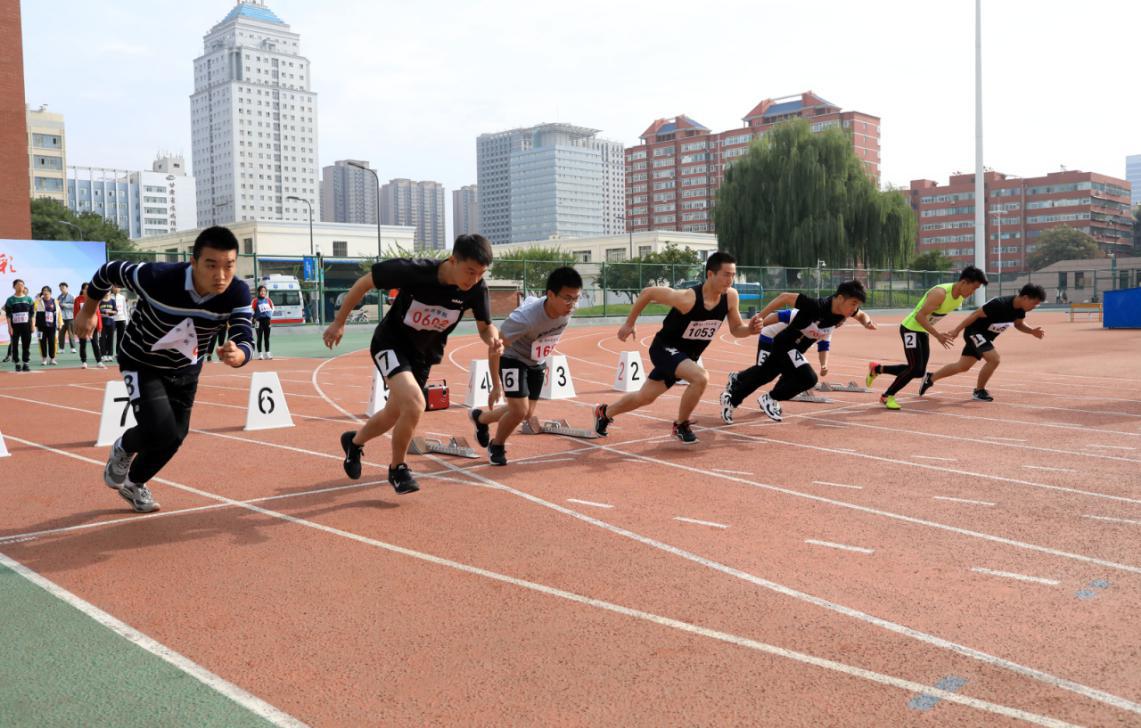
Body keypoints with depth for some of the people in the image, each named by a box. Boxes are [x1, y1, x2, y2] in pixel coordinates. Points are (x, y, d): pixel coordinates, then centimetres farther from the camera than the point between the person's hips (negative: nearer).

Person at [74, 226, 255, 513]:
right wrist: (88, 312, -4)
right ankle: (124, 449, 16)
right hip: (142, 363, -4)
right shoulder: (158, 278, -36)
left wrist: (236, 355, -57)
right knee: (160, 430, -21)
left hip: (186, 370, 4)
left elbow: (246, 342, -32)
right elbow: (109, 270, -19)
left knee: (175, 436, 13)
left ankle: (134, 483, 43)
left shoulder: (237, 294, -28)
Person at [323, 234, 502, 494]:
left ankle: (354, 441, 49)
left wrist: (493, 339, -31)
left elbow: (485, 326, -7)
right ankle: (397, 469, -3)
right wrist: (339, 322, -9)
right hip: (390, 343, -5)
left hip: (424, 355, 5)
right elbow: (364, 282, -17)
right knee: (415, 404, -27)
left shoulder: (476, 288, -20)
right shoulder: (415, 270, -31)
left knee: (394, 414, 17)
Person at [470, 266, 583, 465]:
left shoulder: (566, 310, -21)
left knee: (527, 413, 13)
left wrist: (543, 363, 13)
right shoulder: (525, 317, -39)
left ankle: (481, 418, 39)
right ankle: (497, 447, 13)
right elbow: (494, 348, -29)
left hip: (537, 363, 7)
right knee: (519, 411, -17)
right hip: (513, 359, -7)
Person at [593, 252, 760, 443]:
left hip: (687, 356, 7)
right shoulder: (687, 298, -30)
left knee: (644, 398, 18)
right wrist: (629, 323, -9)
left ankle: (605, 412, 44)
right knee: (701, 378, -31)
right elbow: (647, 292, -18)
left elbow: (736, 329, 0)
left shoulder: (730, 296, -14)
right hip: (665, 348, -7)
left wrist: (750, 328, -23)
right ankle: (681, 425, -6)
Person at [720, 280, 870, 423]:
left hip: (797, 349, 8)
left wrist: (866, 321, -12)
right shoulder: (817, 306, -33)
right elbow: (785, 297, -27)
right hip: (784, 345, -8)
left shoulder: (846, 309, -11)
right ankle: (769, 399, -4)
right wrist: (760, 317, -24)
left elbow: (861, 315, 11)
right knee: (808, 378, -23)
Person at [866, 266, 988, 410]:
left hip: (923, 331, 9)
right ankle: (887, 396, 3)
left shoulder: (961, 297, -1)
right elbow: (920, 316, -30)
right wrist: (937, 335, -33)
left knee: (919, 371, 7)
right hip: (911, 328, -9)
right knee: (915, 368, -15)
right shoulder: (940, 293, -28)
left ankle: (877, 368, 23)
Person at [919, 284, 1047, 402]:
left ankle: (930, 378, 28)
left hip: (987, 336, 8)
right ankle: (979, 391, -4)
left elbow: (1018, 324, 12)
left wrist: (1032, 331, -7)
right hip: (975, 332, -8)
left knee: (963, 366, 12)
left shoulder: (1020, 309, -8)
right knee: (994, 359, -23)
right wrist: (957, 330, -18)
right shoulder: (1000, 304, -31)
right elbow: (976, 314, -24)